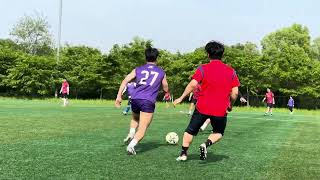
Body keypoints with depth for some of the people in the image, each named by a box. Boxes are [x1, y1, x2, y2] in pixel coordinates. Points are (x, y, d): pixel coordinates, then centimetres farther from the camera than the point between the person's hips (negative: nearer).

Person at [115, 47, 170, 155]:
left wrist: (119, 96, 1)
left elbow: (125, 81, 3)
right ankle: (131, 146, -24)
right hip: (148, 102, -3)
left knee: (135, 118, 33)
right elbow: (166, 89, 24)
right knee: (142, 130, -3)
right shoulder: (161, 72, 15)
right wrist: (168, 94, 47)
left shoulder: (138, 69, 16)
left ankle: (131, 134, 11)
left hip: (135, 99, 3)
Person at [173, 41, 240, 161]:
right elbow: (235, 92, -1)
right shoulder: (231, 71, 2)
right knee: (218, 133, 23)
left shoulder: (203, 68, -5)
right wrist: (230, 105, 14)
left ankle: (183, 153, 15)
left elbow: (192, 85, -14)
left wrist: (181, 98, -7)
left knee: (190, 131, 18)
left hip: (202, 107, -1)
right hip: (220, 110, 1)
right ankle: (206, 145, -3)